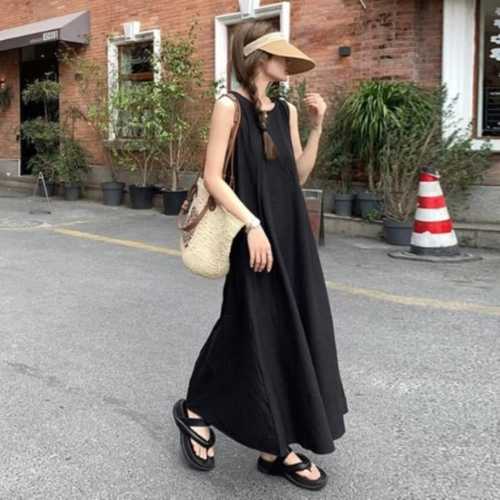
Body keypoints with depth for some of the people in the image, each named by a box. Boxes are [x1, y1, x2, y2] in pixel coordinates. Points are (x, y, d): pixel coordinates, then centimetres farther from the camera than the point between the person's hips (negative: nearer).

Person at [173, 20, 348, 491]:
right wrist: (252, 225, -20)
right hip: (253, 234, -7)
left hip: (291, 233, 7)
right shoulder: (229, 105, -8)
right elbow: (212, 177, -13)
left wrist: (316, 127, 3)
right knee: (257, 334, -1)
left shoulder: (286, 110, 12)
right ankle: (195, 410, 24)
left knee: (290, 333, 7)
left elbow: (298, 176, 12)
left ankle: (276, 446, 18)